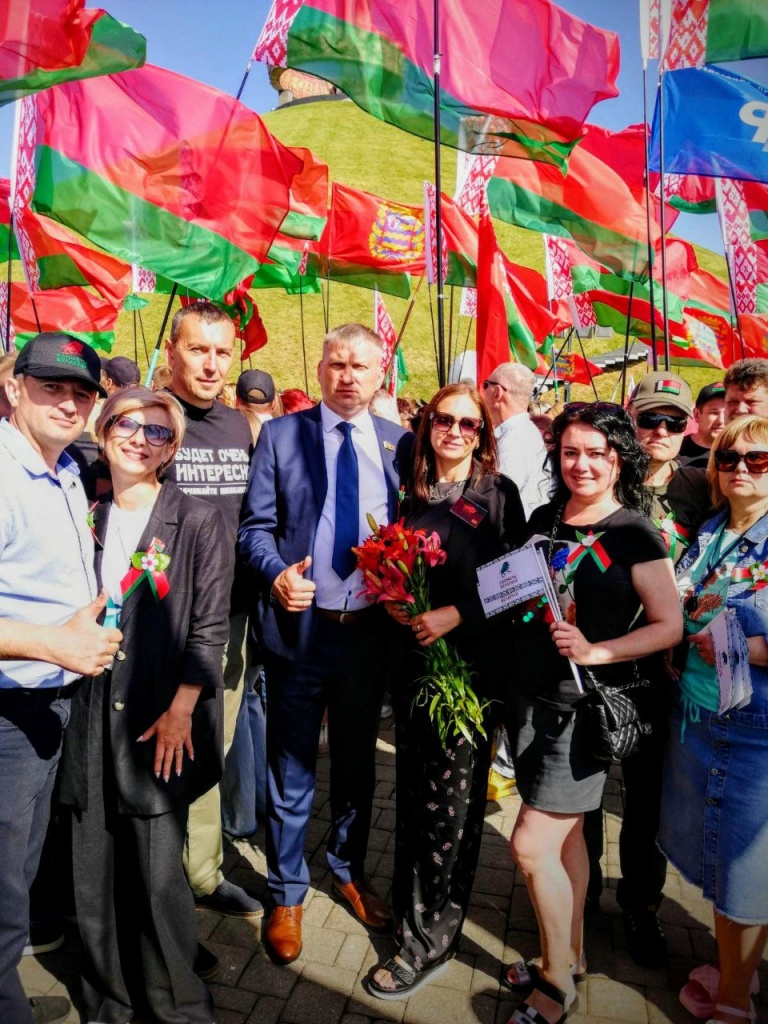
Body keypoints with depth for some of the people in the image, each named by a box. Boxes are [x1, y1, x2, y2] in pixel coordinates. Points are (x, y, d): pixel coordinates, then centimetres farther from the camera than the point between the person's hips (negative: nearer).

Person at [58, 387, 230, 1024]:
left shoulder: (200, 523, -3)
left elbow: (209, 628, -6)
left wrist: (179, 712, -10)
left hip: (161, 727, -3)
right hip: (90, 723, 4)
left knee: (158, 873, 2)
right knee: (94, 872, 12)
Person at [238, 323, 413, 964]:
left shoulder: (399, 443, 3)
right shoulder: (280, 434, -1)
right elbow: (256, 525, -2)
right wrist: (275, 573, -20)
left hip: (370, 627, 2)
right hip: (299, 624, -2)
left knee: (358, 761, 20)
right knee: (291, 766, 12)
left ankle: (350, 872, 44)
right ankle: (287, 893, 35)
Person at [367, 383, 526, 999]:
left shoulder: (499, 494, -5)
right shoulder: (413, 494, 8)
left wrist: (455, 614, -17)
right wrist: (393, 599, -5)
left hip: (472, 665, -4)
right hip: (414, 660, 5)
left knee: (451, 803, 4)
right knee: (413, 791, 16)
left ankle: (432, 941, 23)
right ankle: (411, 907, 39)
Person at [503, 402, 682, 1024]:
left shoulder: (634, 534, -9)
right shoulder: (543, 520, 7)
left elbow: (670, 626, -10)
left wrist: (596, 652, -21)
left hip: (584, 706, -5)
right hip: (529, 695, 6)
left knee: (533, 844, -3)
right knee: (565, 830, 19)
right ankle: (571, 955, 39)